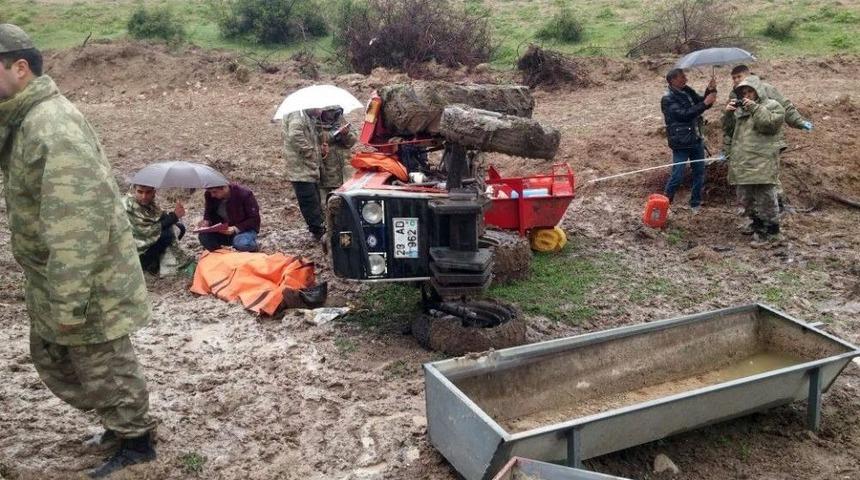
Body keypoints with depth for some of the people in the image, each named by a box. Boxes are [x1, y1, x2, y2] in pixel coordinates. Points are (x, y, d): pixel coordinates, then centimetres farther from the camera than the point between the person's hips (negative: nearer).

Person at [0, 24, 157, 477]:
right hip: (50, 279, 10)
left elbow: (78, 226, -31)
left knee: (104, 366, 7)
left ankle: (136, 442, 28)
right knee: (51, 358, 23)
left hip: (87, 283, -10)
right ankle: (122, 420, 39)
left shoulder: (52, 127, -27)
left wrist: (66, 304, -28)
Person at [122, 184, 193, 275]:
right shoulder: (129, 206, -26)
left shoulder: (148, 202, -2)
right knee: (168, 233, -25)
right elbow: (149, 231, -27)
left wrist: (175, 214, -27)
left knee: (179, 227, 7)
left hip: (147, 240, 9)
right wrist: (174, 216, -24)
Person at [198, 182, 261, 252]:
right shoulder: (210, 195, -7)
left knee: (241, 244, -36)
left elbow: (254, 219, -17)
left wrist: (236, 229, -29)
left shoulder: (244, 194, -21)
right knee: (203, 236, -21)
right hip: (222, 230, 5)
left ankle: (253, 246, -1)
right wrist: (206, 221, -13)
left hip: (244, 229, -5)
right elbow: (209, 212, 11)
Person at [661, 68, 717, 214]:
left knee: (700, 173, 12)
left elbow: (702, 103, 14)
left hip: (697, 140, 8)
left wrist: (710, 91, -4)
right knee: (677, 176, -5)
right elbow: (684, 114, -23)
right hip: (681, 143, -7)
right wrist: (705, 103, -22)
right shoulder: (668, 99, -13)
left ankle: (695, 203, 24)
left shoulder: (687, 91, 9)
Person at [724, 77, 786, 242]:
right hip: (742, 165, 8)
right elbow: (729, 131, 25)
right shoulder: (742, 110, 25)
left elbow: (769, 123, -14)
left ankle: (772, 230, 7)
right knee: (745, 199, 12)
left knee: (765, 199, -5)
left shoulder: (773, 106, 3)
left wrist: (754, 107, -13)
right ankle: (758, 225, 27)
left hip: (761, 165, -8)